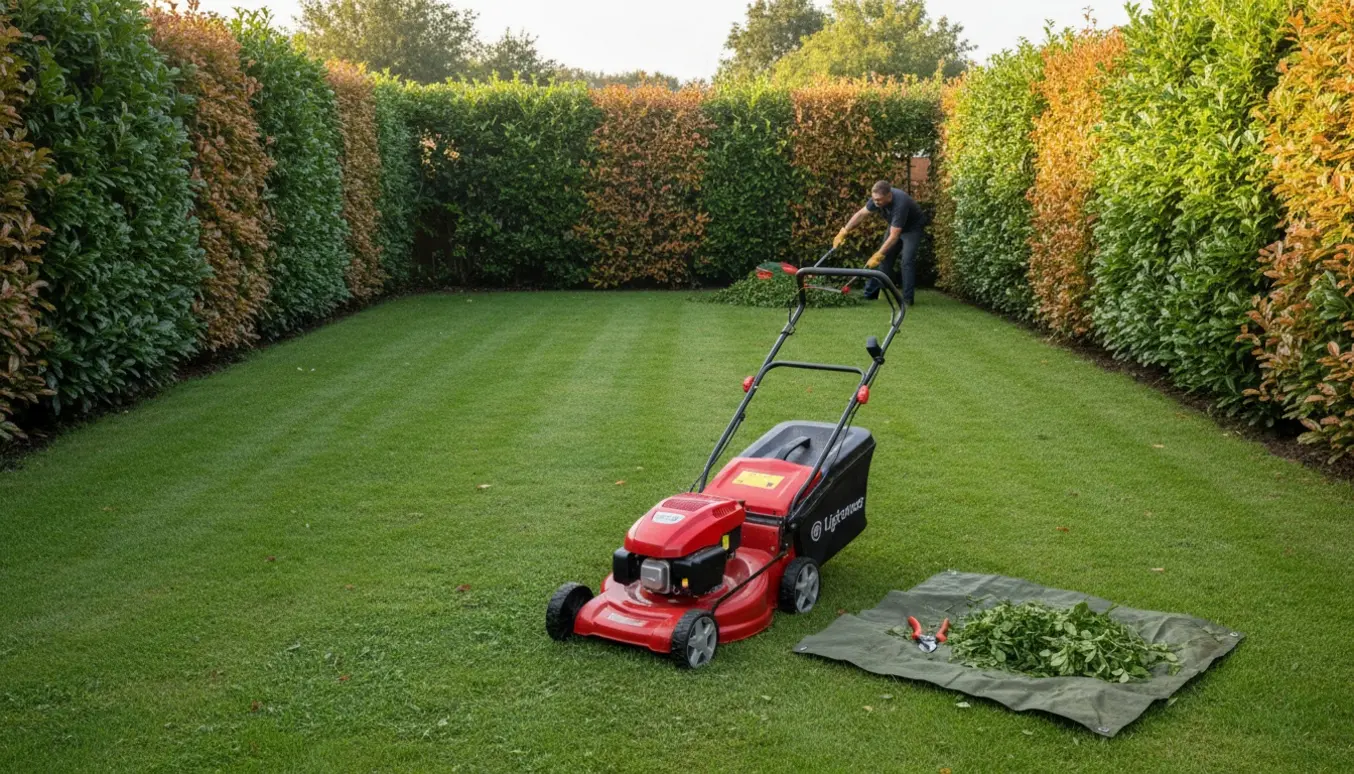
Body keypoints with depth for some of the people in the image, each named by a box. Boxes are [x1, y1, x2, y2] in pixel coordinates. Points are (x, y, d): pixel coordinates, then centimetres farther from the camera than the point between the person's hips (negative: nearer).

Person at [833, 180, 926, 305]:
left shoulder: (900, 204, -42)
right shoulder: (878, 198, -23)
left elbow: (894, 236, -41)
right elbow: (861, 214, -10)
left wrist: (877, 256, -42)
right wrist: (843, 232, -17)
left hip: (913, 228, -7)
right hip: (895, 226, 7)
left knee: (907, 260, -19)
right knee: (885, 259, 3)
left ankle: (907, 299, -13)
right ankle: (870, 293, 7)